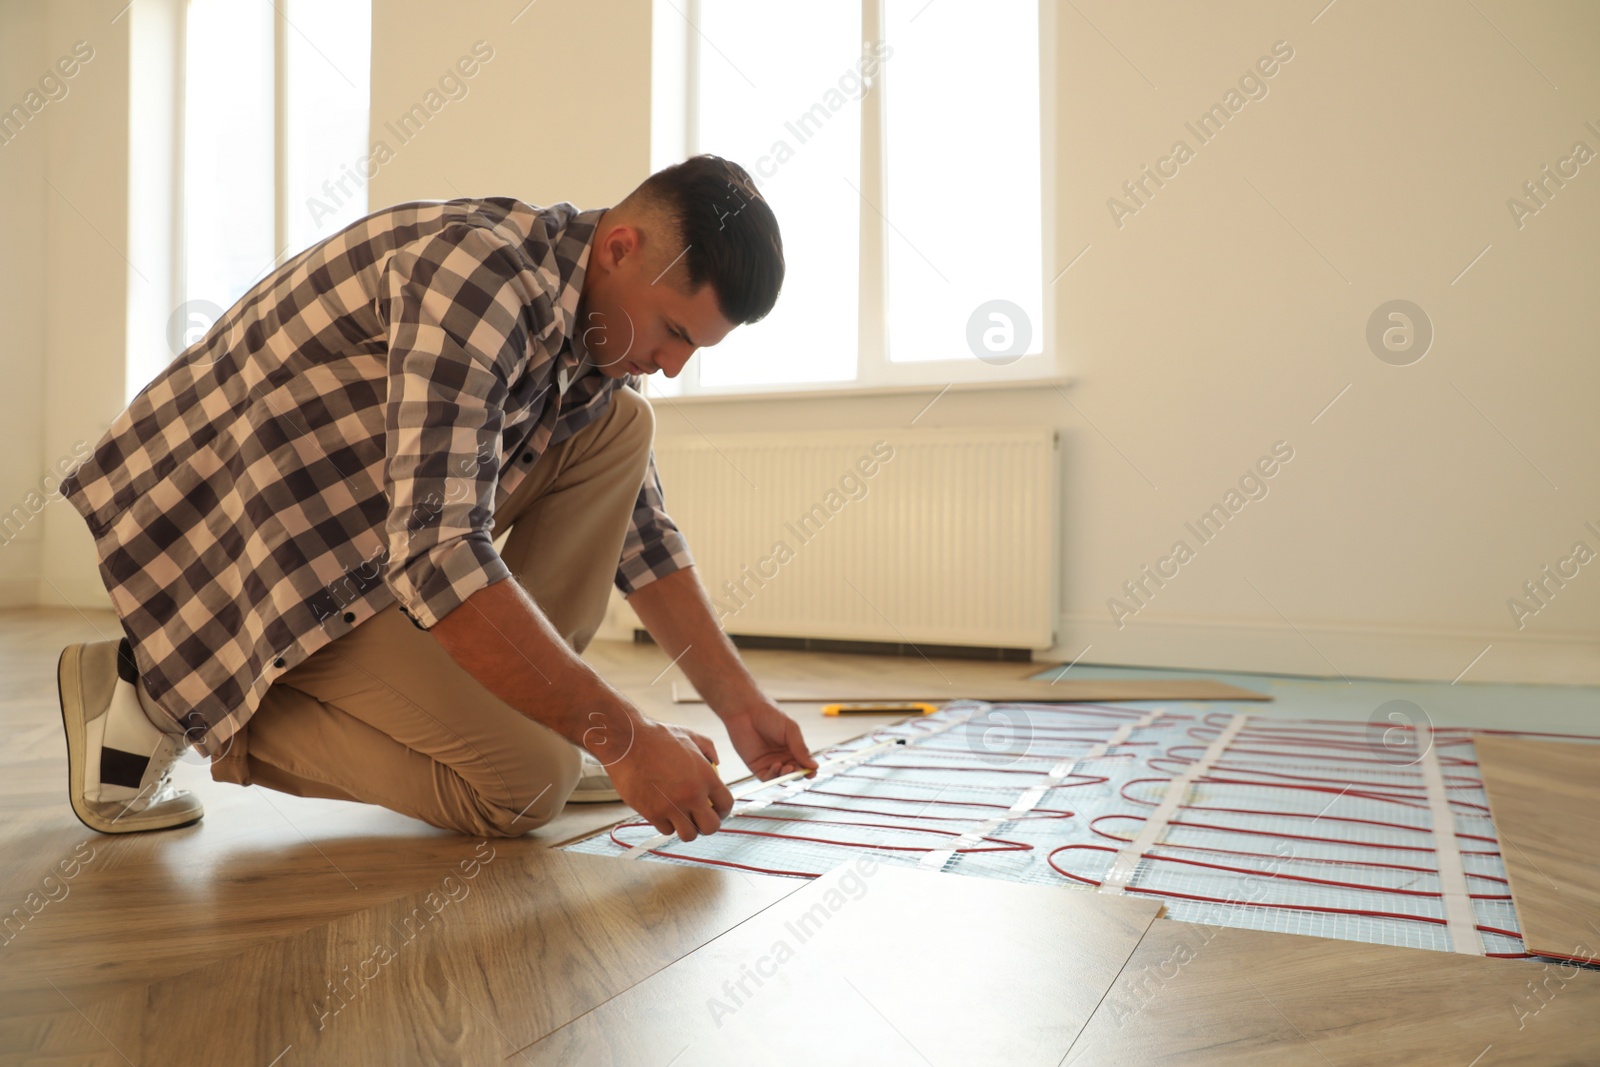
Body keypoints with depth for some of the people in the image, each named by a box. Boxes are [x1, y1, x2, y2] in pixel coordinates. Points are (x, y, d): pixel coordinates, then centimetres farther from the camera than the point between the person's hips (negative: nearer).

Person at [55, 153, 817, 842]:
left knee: (618, 426, 0)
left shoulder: (600, 321, 2)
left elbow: (639, 534, 10)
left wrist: (737, 700, 5)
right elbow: (437, 559, -36)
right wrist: (620, 737, -30)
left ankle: (506, 706, 1)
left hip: (358, 517, 9)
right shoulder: (477, 274, -28)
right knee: (524, 783, -15)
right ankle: (165, 701, -3)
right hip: (238, 540, -9)